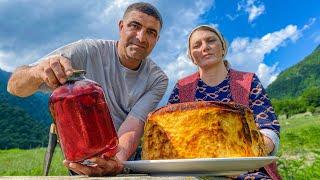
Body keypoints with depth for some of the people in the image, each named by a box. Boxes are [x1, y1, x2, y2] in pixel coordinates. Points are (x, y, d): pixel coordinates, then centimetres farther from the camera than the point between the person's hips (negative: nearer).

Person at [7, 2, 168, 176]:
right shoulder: (88, 52, -14)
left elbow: (134, 124, -21)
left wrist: (117, 160, -41)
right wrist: (37, 72, -38)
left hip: (127, 157, 1)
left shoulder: (157, 79, -8)